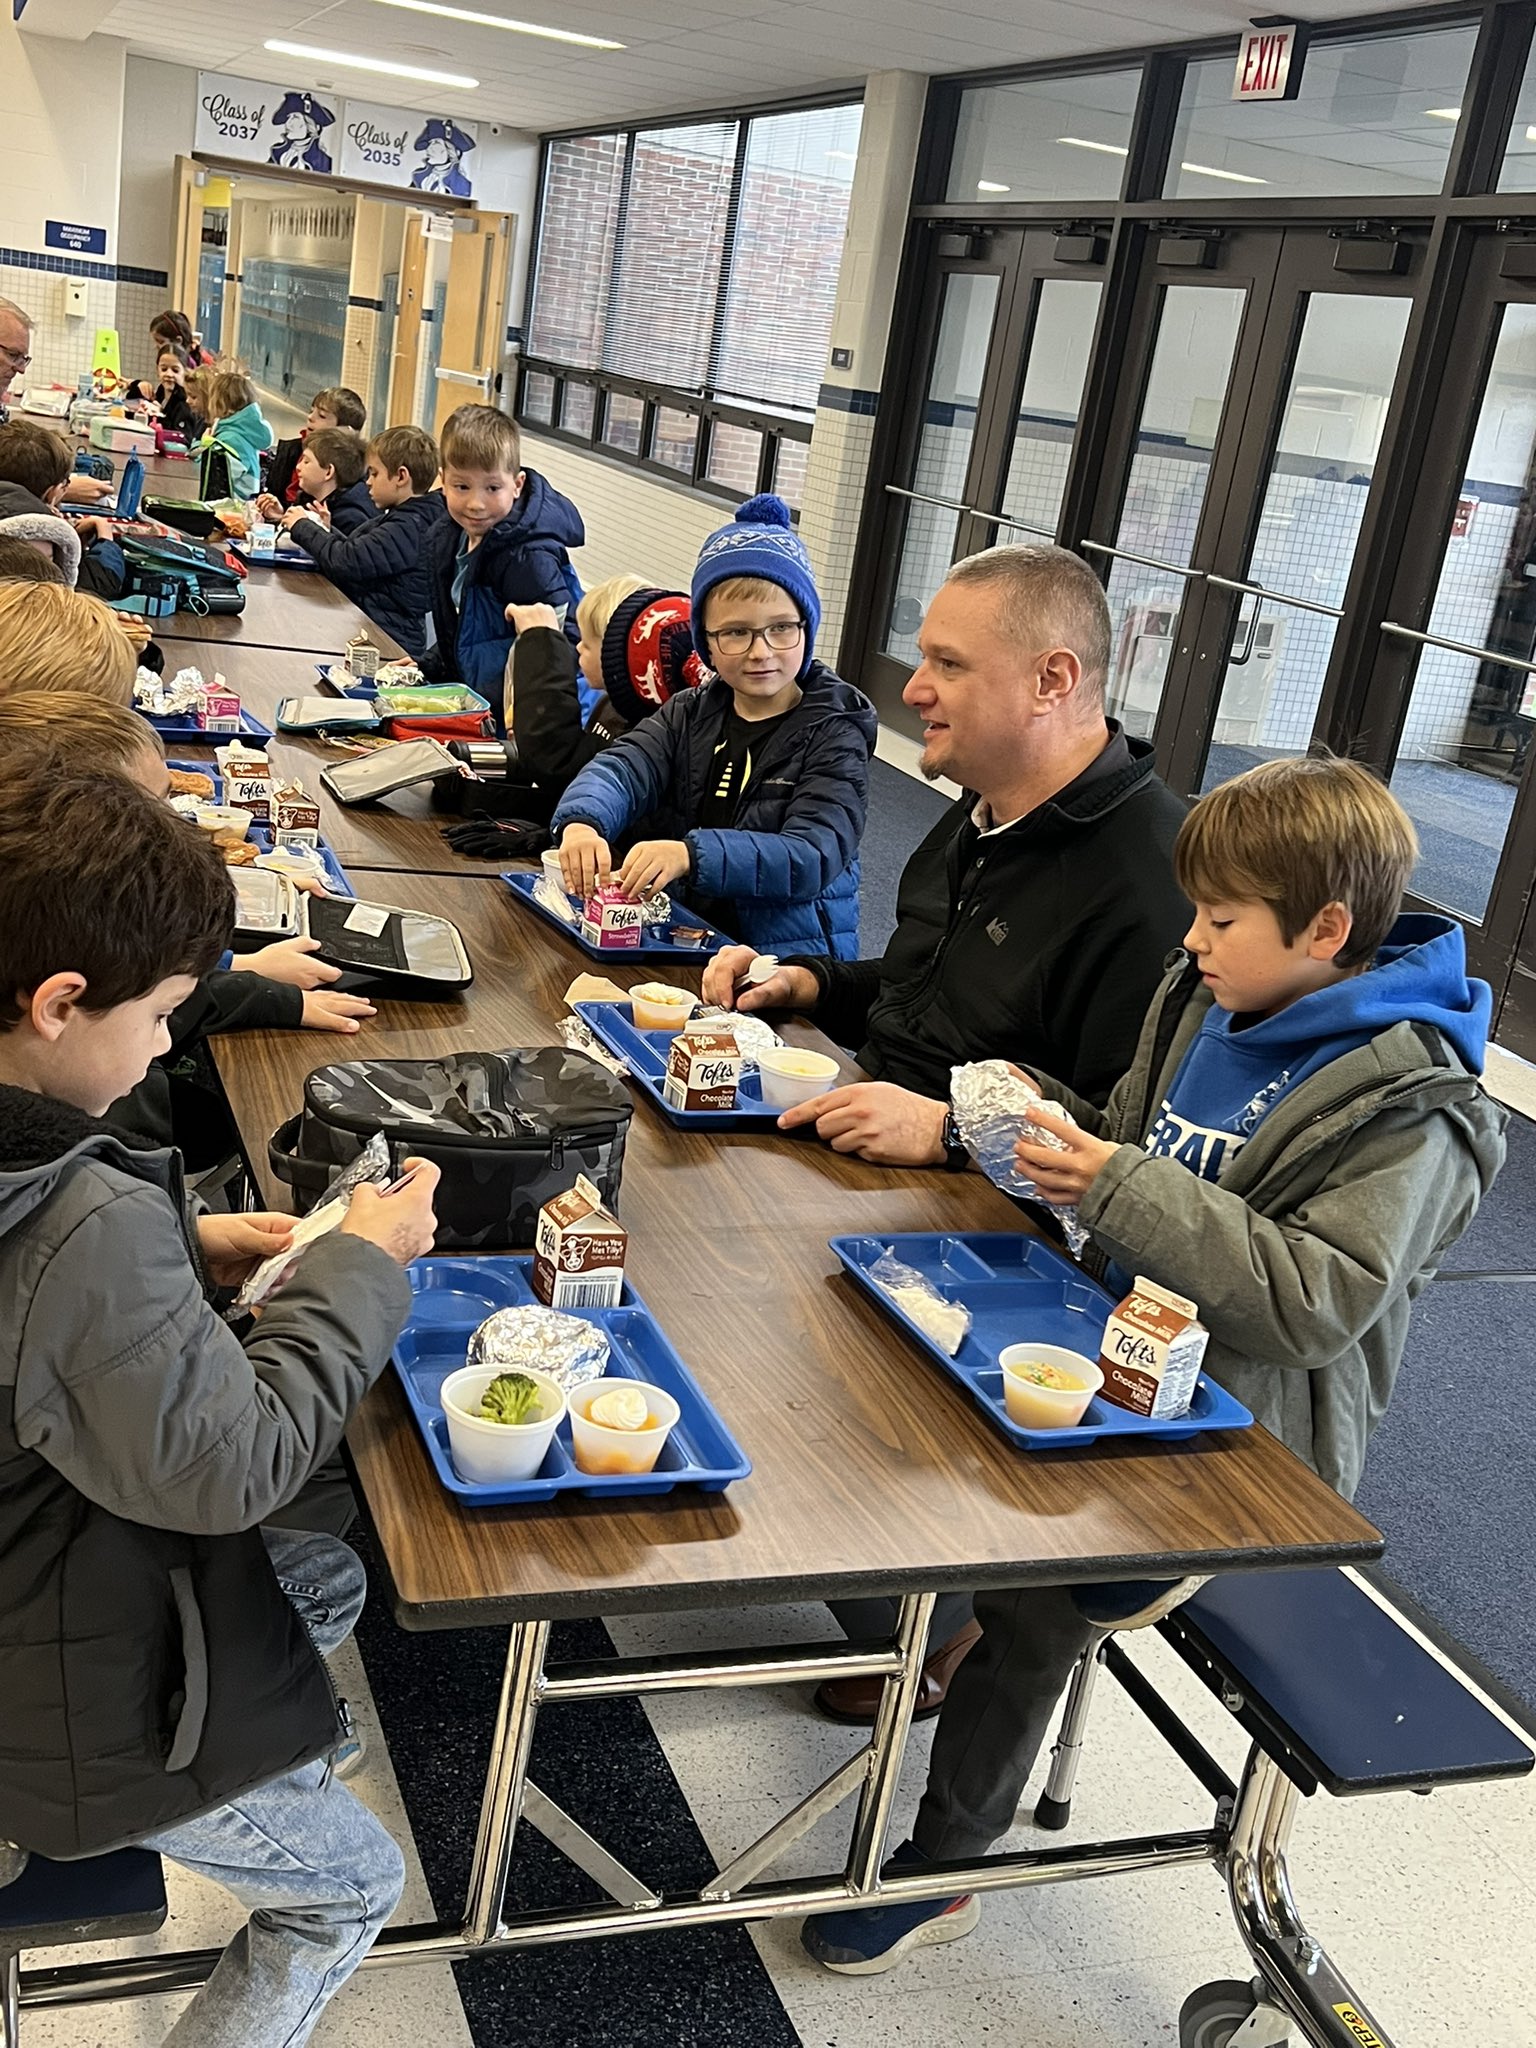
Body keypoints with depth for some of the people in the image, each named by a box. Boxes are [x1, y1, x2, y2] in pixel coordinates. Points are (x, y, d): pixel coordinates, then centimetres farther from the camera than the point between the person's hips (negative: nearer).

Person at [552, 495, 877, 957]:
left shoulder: (833, 736, -5)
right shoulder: (690, 714, 11)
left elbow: (812, 857, -20)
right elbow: (623, 768, -6)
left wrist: (691, 855, -36)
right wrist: (582, 821, -31)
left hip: (789, 959, -5)